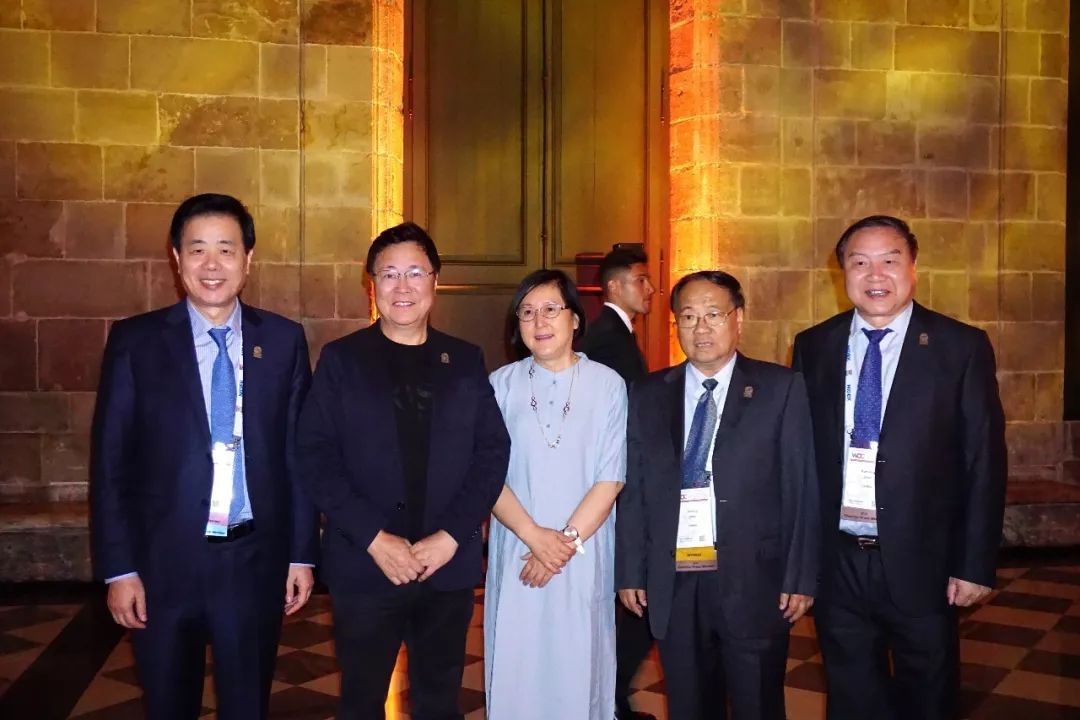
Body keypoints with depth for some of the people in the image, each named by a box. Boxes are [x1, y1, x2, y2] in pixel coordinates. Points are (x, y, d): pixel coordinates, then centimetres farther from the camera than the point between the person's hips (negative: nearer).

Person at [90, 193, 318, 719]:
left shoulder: (284, 340, 0)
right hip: (164, 563, 0)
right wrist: (118, 568, -6)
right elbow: (111, 462, -3)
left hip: (255, 562, 1)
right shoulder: (135, 340, -3)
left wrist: (302, 554, 2)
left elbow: (299, 453, 3)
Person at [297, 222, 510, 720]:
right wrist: (374, 537, -15)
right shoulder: (341, 359, 1)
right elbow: (316, 458, -6)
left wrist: (451, 535, -11)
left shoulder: (466, 361, 6)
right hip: (365, 566, -1)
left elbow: (493, 452, 0)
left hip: (449, 565, 2)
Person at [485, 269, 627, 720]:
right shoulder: (501, 385, 0)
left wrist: (568, 541, -12)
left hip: (585, 555, 0)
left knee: (578, 665, 9)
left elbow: (611, 478, -5)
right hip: (518, 550, 1)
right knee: (517, 665, 9)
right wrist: (536, 537, -15)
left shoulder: (607, 384, -2)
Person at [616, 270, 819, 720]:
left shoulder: (780, 389, -2)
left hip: (752, 582, -2)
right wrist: (630, 572, 3)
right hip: (673, 585, 2)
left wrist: (800, 577, -7)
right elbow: (633, 490, 6)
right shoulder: (647, 396, 6)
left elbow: (801, 489, -4)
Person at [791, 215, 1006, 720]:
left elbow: (984, 461, -5)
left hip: (921, 563, -1)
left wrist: (975, 564, -7)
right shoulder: (813, 347, 1)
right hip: (836, 561, 2)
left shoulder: (961, 347, -5)